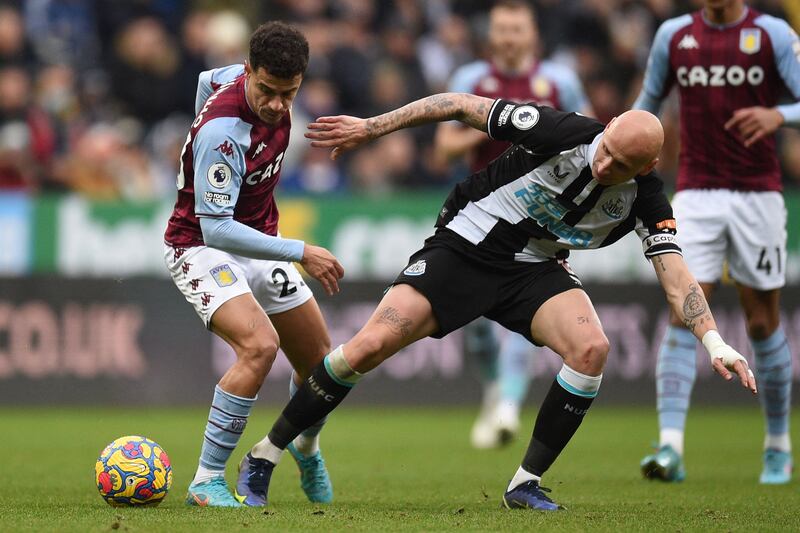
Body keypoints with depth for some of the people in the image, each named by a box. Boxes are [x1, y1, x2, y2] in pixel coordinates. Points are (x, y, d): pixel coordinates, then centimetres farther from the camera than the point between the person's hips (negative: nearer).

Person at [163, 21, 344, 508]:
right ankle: (207, 482, -22)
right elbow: (216, 229, -34)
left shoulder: (249, 78, -10)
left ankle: (306, 450, 45)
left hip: (257, 241, 8)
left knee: (319, 362, 11)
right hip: (201, 248, -8)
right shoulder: (224, 132, -34)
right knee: (260, 345, -32)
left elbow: (208, 80, 14)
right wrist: (300, 253, -34)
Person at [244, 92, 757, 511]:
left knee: (591, 348, -25)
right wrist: (371, 127, -13)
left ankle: (526, 483, -9)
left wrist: (715, 342, -34)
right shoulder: (561, 131, -23)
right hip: (465, 245, -3)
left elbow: (675, 274, -18)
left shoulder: (646, 201, -14)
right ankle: (266, 455, 0)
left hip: (535, 268, 3)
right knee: (369, 346, -17)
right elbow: (462, 105, -15)